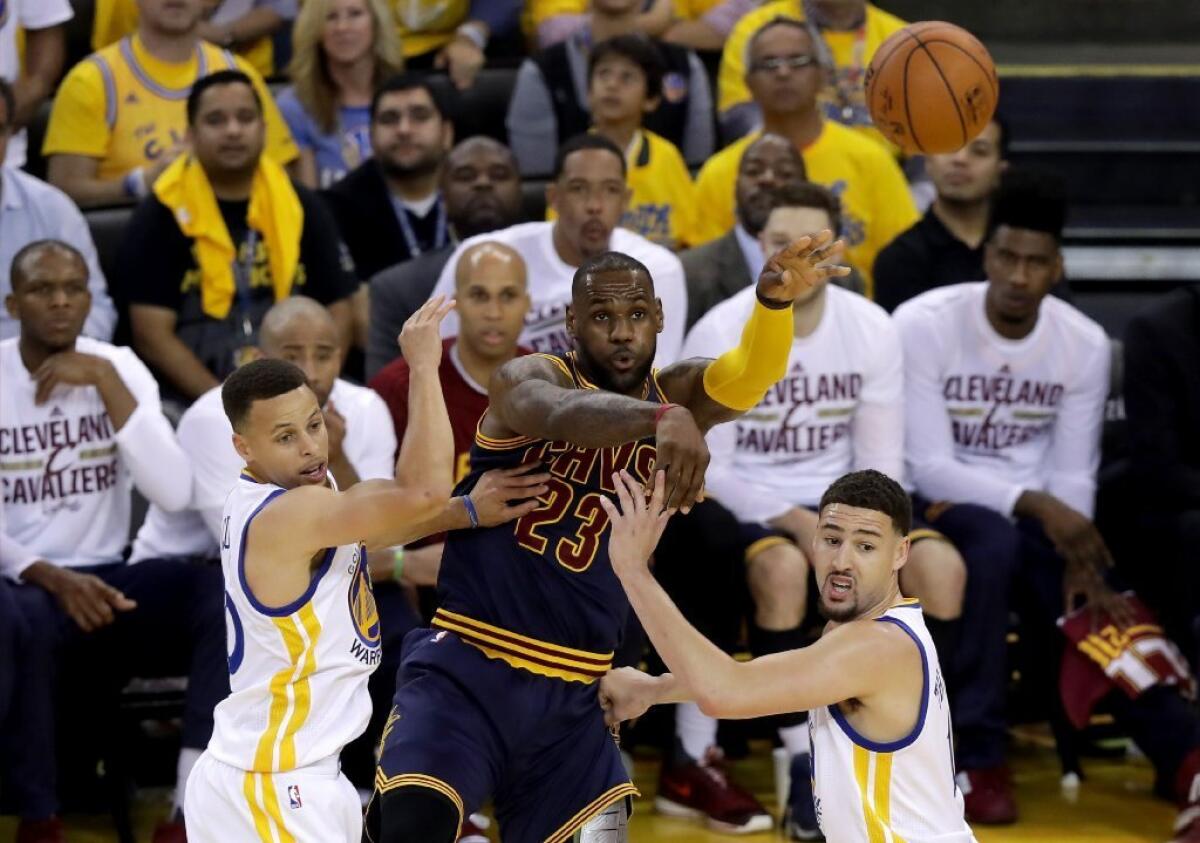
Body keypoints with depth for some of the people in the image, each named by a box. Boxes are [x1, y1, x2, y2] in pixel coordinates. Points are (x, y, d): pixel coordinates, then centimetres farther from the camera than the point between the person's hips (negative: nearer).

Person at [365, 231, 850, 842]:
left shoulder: (678, 395, 6)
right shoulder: (526, 379, -7)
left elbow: (750, 377, -16)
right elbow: (562, 413, -32)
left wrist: (776, 300, -39)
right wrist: (662, 418, -54)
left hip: (572, 697, 5)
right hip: (467, 668, -5)